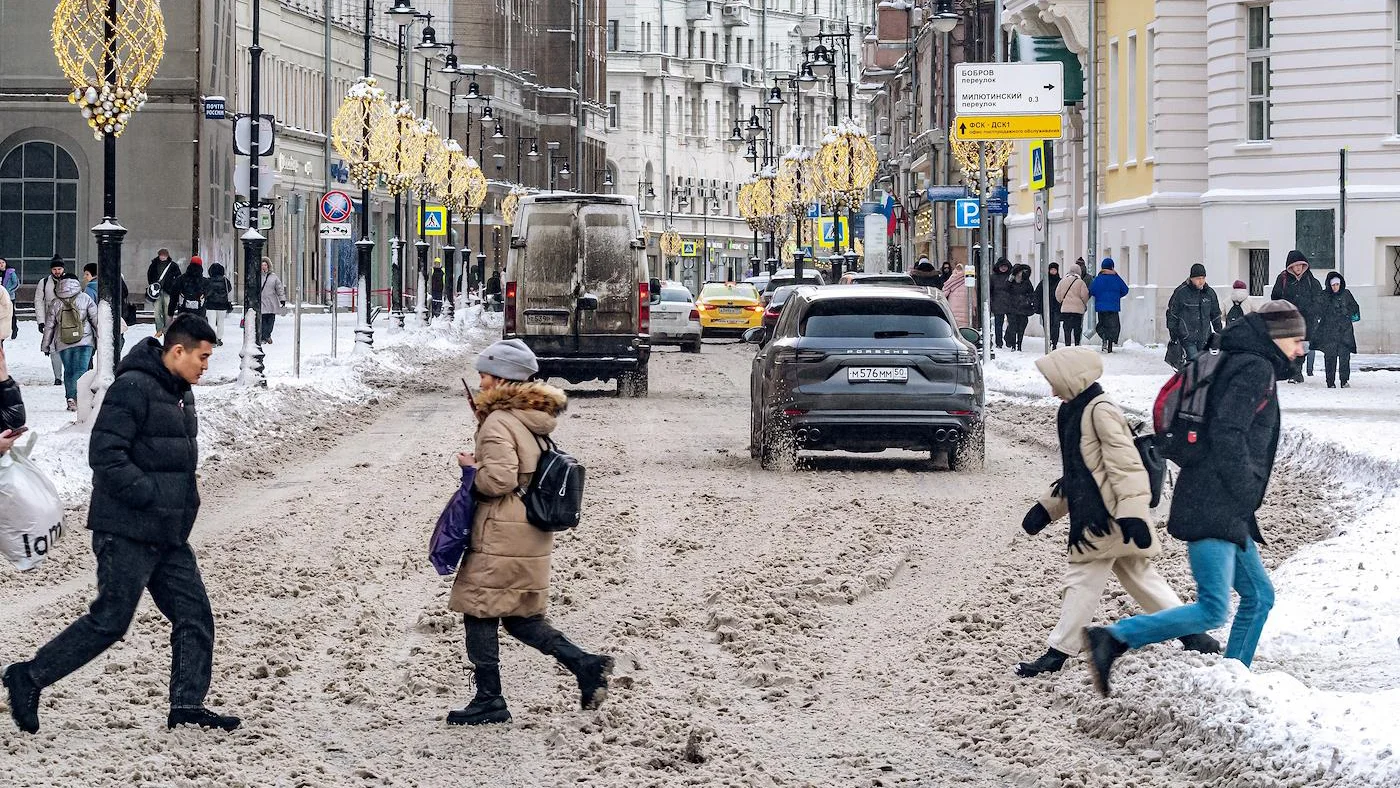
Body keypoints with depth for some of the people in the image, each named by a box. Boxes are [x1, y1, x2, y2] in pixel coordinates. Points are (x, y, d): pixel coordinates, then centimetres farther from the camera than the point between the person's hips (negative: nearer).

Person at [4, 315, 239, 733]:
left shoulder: (179, 393, 15)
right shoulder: (133, 388, -16)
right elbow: (105, 454, -22)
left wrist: (187, 488, 11)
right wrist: (152, 495, -23)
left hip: (167, 534, 9)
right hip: (127, 532, -9)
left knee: (195, 616, 6)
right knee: (109, 620, -6)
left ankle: (187, 703, 12)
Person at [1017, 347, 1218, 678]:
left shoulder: (1100, 411, -14)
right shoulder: (1076, 412, 18)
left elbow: (1125, 464, -21)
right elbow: (1075, 473, 26)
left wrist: (1132, 514, -28)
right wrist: (1045, 508, 23)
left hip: (1107, 517, -10)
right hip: (1092, 514, 10)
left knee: (1082, 580, -5)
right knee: (1140, 577, 13)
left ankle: (1059, 651, 0)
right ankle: (1193, 636, 16)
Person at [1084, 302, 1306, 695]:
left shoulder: (1239, 366, 21)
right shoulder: (1256, 370, -9)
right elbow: (1226, 435, -20)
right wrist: (1247, 494, -14)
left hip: (1228, 514, 11)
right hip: (1214, 511, -11)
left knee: (1259, 596, 16)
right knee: (1212, 611, -16)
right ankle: (1113, 639, -17)